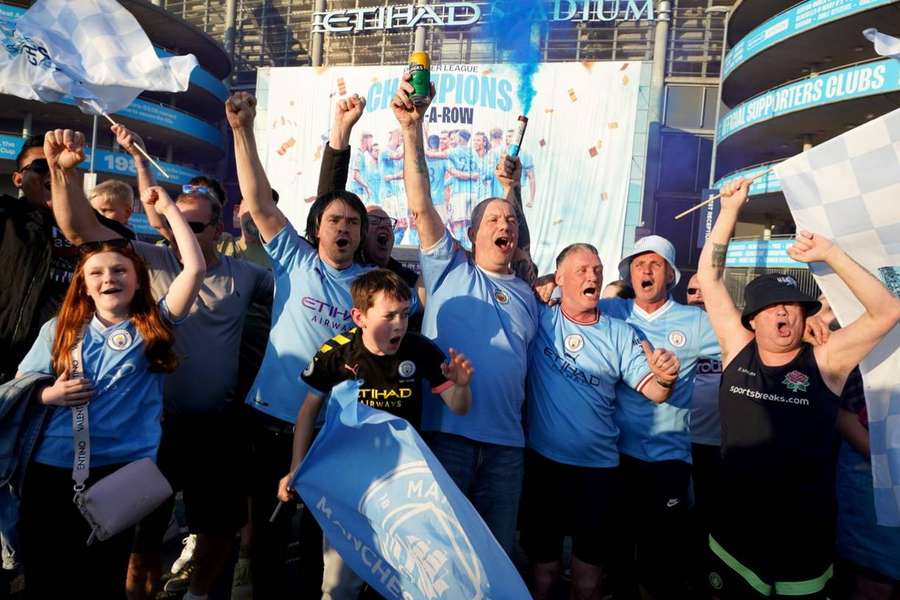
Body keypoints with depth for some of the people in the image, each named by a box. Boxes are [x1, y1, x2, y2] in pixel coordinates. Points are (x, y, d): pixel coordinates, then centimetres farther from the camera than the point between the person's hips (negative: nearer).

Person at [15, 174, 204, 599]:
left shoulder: (154, 325, 0)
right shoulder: (59, 329, 6)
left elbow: (195, 268, -10)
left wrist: (168, 208, -5)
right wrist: (51, 395, -9)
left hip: (123, 471, -2)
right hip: (52, 471, 2)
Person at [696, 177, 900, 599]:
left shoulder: (824, 362, -7)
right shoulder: (738, 351, -3)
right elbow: (709, 280, -4)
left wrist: (831, 255, -17)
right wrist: (730, 210, -5)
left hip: (804, 540, -1)